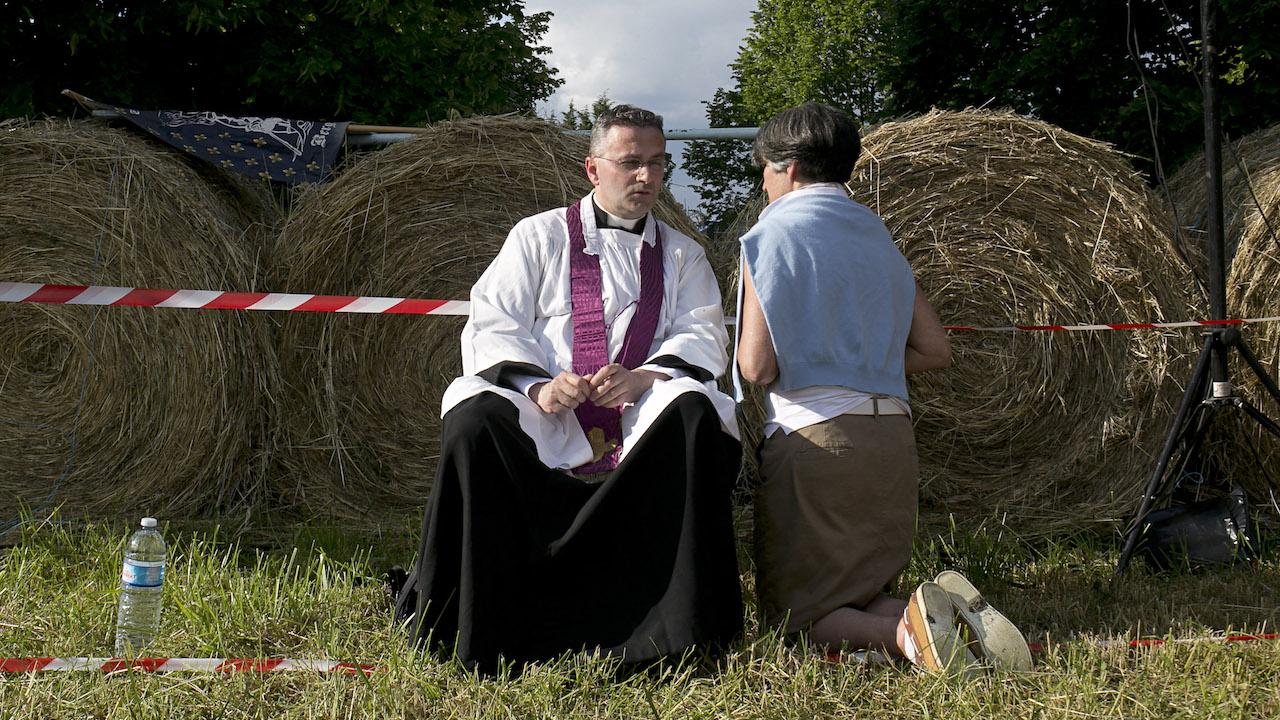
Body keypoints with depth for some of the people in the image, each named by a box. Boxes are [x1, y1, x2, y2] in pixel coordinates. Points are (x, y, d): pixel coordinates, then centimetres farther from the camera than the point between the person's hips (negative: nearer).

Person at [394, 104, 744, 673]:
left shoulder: (683, 255, 23)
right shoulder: (539, 237, 18)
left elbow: (703, 337, 7)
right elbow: (492, 326, 5)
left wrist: (642, 378, -15)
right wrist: (538, 386, -17)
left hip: (641, 422, 1)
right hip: (542, 417, -1)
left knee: (694, 411, -34)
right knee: (474, 416, -33)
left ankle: (676, 623, -31)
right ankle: (475, 627, -24)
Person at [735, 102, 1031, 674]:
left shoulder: (772, 234, -3)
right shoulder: (878, 235, 17)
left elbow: (756, 366, -12)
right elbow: (936, 350, 16)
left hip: (813, 435, -6)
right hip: (893, 435, 6)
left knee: (794, 614, 1)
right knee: (863, 598, 17)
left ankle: (905, 632, -29)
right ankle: (949, 610, -15)